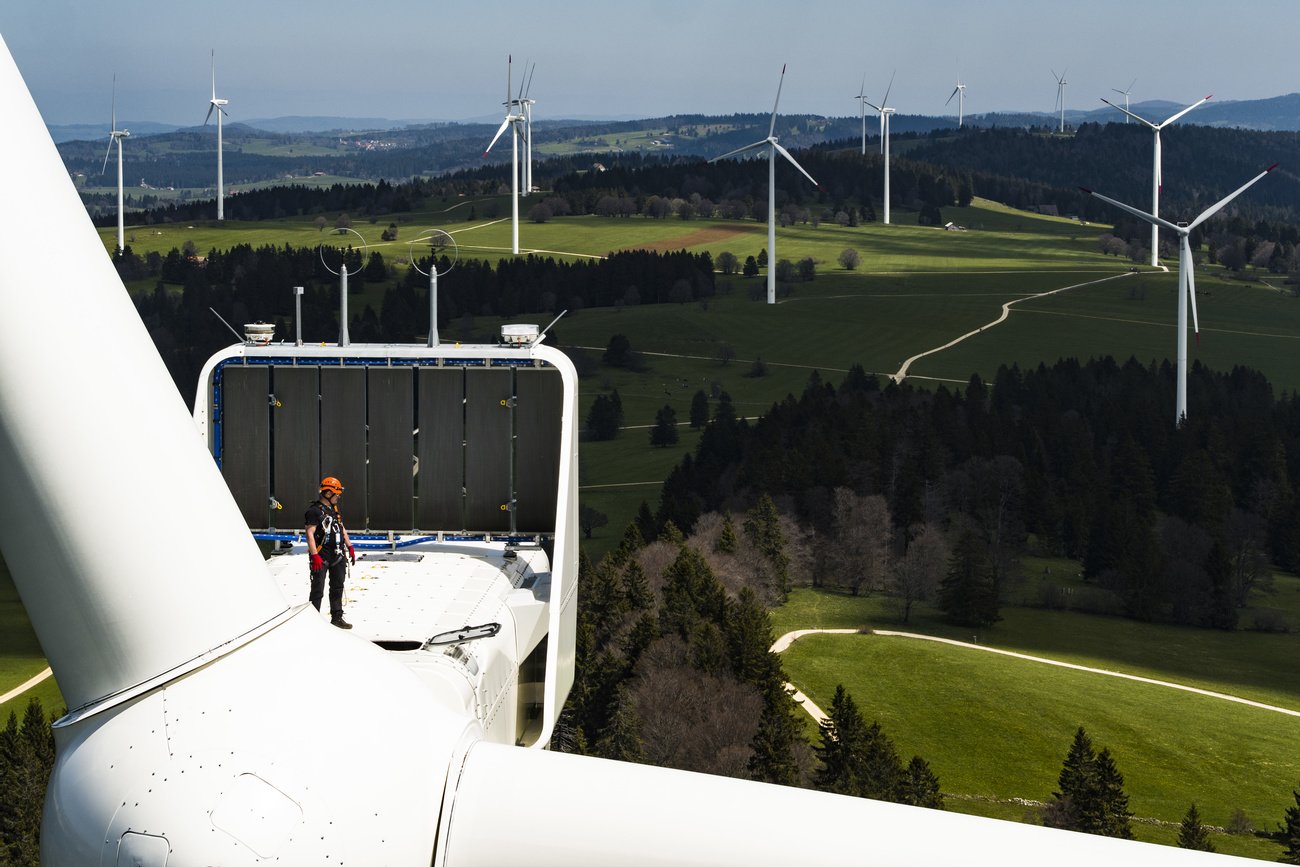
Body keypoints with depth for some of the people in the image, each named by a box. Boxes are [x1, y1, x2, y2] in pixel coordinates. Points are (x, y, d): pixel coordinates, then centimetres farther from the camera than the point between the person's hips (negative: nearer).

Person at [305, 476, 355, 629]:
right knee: (318, 589, -5)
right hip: (321, 556, -8)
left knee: (337, 587, 13)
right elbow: (310, 533, -17)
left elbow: (342, 530, 25)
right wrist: (314, 556, -23)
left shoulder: (335, 509, 15)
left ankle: (337, 617, 21)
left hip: (337, 556, 8)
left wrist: (350, 547, 19)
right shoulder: (315, 510, -11)